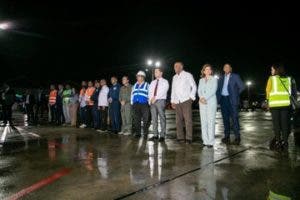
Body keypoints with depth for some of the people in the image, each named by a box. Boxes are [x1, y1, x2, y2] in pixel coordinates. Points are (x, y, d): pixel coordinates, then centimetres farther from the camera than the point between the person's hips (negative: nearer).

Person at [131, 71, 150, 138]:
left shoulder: (146, 85, 6)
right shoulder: (135, 86, 20)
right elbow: (132, 94, 20)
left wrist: (148, 103, -6)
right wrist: (132, 103, 12)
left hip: (144, 104, -4)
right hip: (135, 104, 4)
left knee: (145, 119, -6)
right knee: (136, 120, 6)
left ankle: (145, 133, 3)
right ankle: (137, 133, 13)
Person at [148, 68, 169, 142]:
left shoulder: (165, 82, 3)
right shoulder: (152, 82, 20)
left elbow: (163, 92, -10)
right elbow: (150, 92, 11)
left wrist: (155, 98, -16)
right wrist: (151, 99, -7)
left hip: (160, 101, -5)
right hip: (152, 102, 5)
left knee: (162, 118, -5)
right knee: (154, 119, 5)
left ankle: (162, 136, -2)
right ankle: (155, 135, 10)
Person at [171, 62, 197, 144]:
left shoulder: (188, 75, 4)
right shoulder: (174, 77, 18)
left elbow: (194, 86, 4)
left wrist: (192, 97, -4)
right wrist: (172, 101, 14)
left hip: (186, 101, -5)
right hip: (177, 102, 5)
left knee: (188, 119, -8)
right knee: (178, 120, 4)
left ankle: (189, 138, -5)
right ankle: (180, 137, 11)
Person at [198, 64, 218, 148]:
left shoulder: (214, 79, 7)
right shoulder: (201, 80, 18)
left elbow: (213, 90, -6)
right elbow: (199, 90, 8)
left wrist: (205, 98, -14)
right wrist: (201, 98, -11)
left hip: (211, 102, -3)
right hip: (202, 102, 4)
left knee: (211, 121, -8)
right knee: (203, 121, 1)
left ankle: (211, 141, -6)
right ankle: (205, 140, 5)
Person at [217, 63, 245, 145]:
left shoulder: (235, 76, 4)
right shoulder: (221, 78, 16)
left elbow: (242, 86, 0)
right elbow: (218, 88, 18)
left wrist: (236, 94, 2)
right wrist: (218, 97, 6)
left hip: (232, 100, -4)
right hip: (223, 99, 4)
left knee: (234, 118, -6)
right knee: (225, 118, 6)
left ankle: (237, 137, 1)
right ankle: (227, 136, 13)